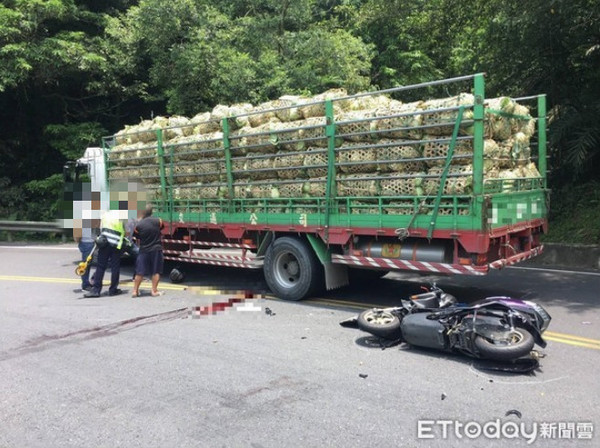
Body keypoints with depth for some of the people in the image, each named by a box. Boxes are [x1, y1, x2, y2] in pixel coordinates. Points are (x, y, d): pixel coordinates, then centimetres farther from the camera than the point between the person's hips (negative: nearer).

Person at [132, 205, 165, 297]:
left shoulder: (138, 225, -9)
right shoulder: (158, 221, -9)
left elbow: (137, 236, 5)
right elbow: (162, 226, 11)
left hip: (144, 250, 0)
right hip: (156, 249, 0)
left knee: (139, 272, 8)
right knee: (156, 271, 8)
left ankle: (135, 291, 12)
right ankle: (154, 291, 10)